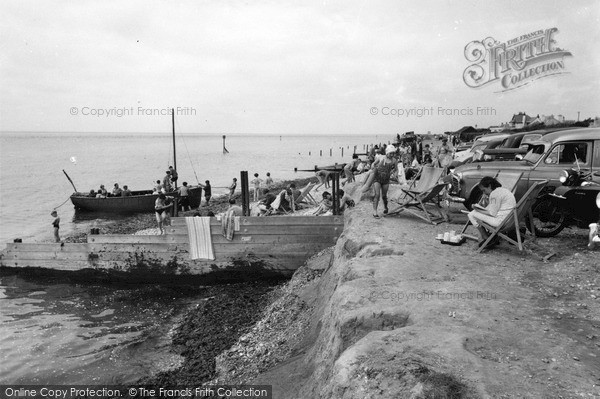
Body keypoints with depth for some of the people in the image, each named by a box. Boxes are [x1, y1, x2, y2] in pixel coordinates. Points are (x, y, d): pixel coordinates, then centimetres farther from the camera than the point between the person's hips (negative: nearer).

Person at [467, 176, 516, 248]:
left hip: (501, 221, -10)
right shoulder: (504, 190, 18)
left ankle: (486, 239, 4)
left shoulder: (495, 194, -13)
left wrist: (478, 209, -2)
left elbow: (492, 214, -14)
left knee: (472, 214, -5)